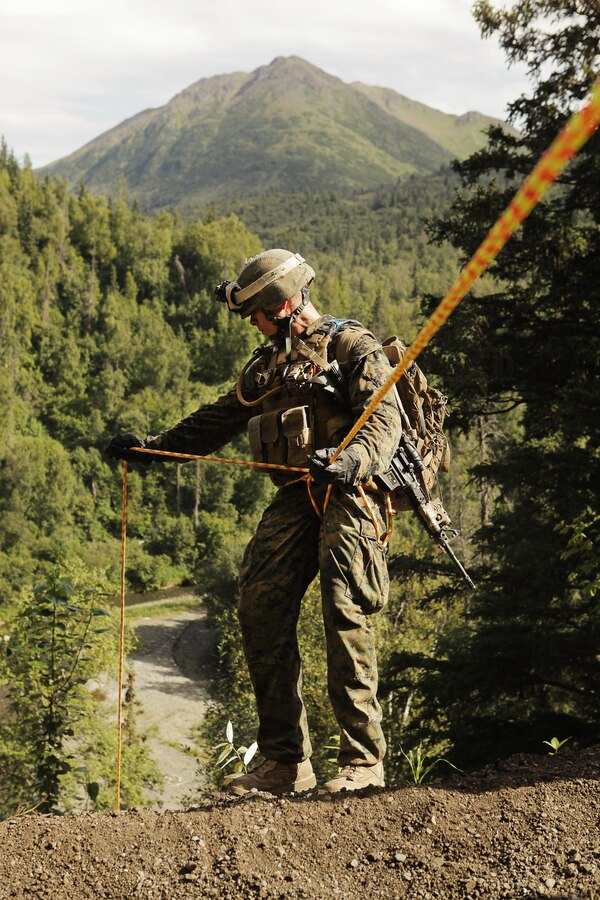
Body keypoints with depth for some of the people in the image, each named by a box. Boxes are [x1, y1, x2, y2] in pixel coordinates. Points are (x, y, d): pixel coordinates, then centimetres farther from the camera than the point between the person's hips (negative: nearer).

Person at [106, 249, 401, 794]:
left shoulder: (353, 346, 1)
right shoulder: (269, 364, 25)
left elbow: (385, 418, -13)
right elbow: (220, 420, 34)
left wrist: (353, 459, -33)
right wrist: (152, 447, 30)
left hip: (349, 495, -7)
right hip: (294, 498, 7)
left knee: (345, 616, -17)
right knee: (261, 609, -7)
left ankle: (363, 760, -12)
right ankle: (287, 762, -3)